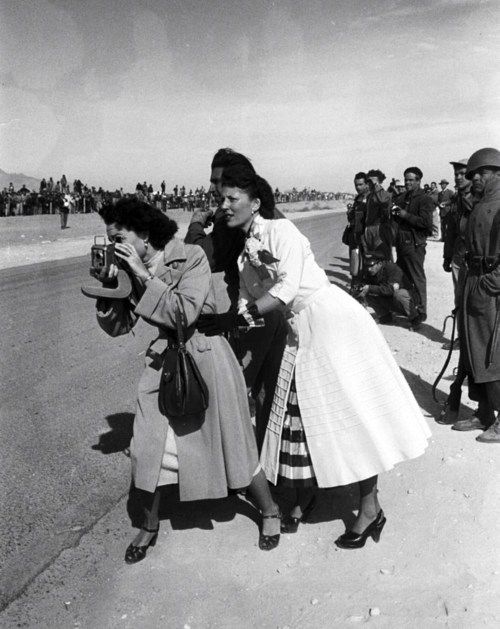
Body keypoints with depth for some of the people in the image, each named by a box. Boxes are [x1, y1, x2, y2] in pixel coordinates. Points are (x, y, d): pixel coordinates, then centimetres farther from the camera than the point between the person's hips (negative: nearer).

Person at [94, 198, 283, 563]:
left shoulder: (191, 258, -16)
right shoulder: (130, 270, 0)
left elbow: (184, 313, -27)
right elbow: (117, 326, 1)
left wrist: (145, 276, -25)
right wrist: (107, 285, -14)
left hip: (206, 358, -5)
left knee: (232, 444, 7)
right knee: (147, 448, 4)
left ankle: (270, 512, 33)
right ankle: (150, 527, 30)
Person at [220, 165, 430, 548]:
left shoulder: (280, 230, -11)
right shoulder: (245, 254, 11)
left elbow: (285, 290, -21)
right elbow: (250, 303, 10)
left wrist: (242, 313, -19)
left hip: (333, 322, -8)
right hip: (300, 334, 8)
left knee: (349, 410, -4)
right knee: (302, 413, 11)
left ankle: (370, 508, 7)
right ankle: (303, 498, 27)